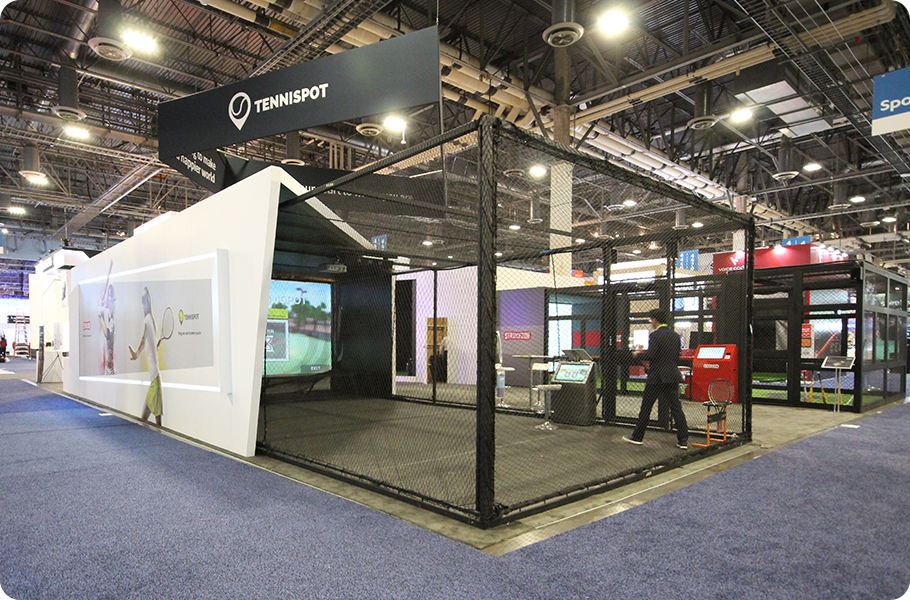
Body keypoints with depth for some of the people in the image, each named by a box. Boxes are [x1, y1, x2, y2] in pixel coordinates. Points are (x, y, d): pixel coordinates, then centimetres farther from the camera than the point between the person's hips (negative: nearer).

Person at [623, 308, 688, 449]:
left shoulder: (655, 335, -12)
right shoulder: (675, 335, 10)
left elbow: (650, 355, -20)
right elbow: (677, 357, 15)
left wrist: (638, 354, 0)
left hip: (656, 377, -6)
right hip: (673, 376, 6)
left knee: (646, 407, 4)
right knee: (676, 408, 8)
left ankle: (637, 437, 12)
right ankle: (683, 440, 7)